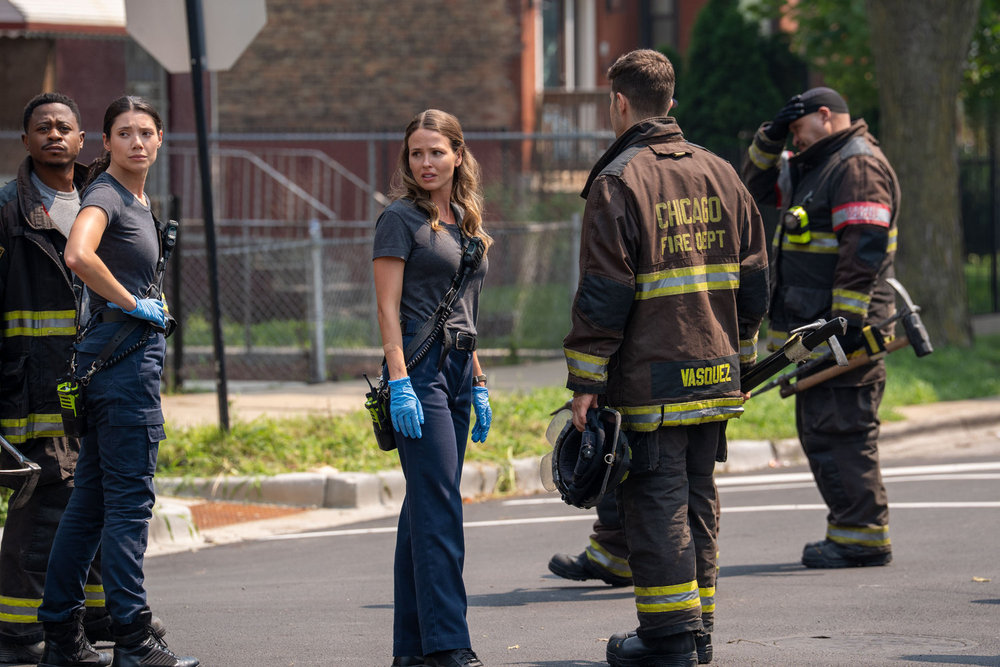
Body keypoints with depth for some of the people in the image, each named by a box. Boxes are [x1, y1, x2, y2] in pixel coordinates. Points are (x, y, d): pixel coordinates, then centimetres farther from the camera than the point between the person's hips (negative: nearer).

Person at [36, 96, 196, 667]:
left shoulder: (139, 199, 17)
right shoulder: (105, 194, -12)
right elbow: (79, 255, -32)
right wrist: (131, 303, -20)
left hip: (136, 351, 10)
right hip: (123, 349, -10)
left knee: (92, 500, 10)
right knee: (130, 497, -8)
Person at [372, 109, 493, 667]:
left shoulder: (465, 222, 17)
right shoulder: (401, 219, -5)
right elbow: (388, 307, -10)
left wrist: (478, 384, 19)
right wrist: (399, 383, -18)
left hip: (456, 368, 8)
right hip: (419, 364, -8)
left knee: (427, 506, 8)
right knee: (440, 506, -13)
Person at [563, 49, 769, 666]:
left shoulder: (618, 183, -10)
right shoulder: (719, 174, 11)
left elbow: (604, 294, -13)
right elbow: (753, 280, 15)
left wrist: (586, 382, -9)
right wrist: (739, 356, 23)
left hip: (650, 378, -7)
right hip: (713, 373, 7)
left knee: (655, 500, -2)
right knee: (697, 496, 14)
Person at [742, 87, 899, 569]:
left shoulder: (859, 166, -12)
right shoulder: (814, 167, 20)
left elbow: (865, 247, -21)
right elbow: (758, 186, 30)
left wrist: (848, 319, -24)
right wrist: (770, 139, 13)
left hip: (846, 327, -11)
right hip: (818, 329, 11)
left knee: (840, 430, -11)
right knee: (818, 430, 12)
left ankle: (862, 538, -10)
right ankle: (851, 530, 17)